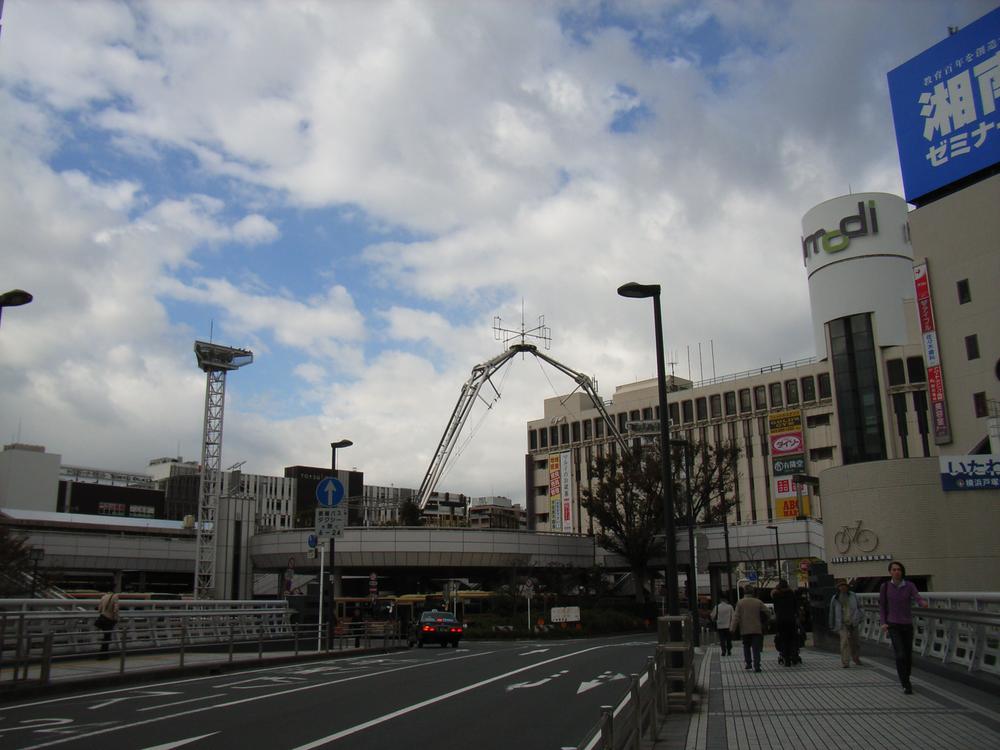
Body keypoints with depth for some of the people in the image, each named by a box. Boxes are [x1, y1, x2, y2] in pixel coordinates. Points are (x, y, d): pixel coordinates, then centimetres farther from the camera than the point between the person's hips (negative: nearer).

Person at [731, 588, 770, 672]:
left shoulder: (740, 603, 0)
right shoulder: (758, 602, 2)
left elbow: (736, 617, -5)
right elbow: (768, 613, 3)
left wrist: (733, 628, -3)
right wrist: (765, 624, 17)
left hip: (745, 630, 0)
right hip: (757, 630, 0)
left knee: (746, 646, 17)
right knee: (756, 648, 0)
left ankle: (748, 663, 14)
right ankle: (756, 666, -8)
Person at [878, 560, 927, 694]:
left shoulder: (910, 585, -6)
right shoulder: (885, 586, -5)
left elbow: (917, 598, -24)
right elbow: (882, 605, 3)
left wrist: (924, 602, -49)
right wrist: (883, 623, -9)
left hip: (907, 625, 2)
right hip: (893, 625, -2)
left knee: (908, 656, 12)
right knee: (900, 655, -17)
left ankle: (905, 679, 35)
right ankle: (906, 685, -9)